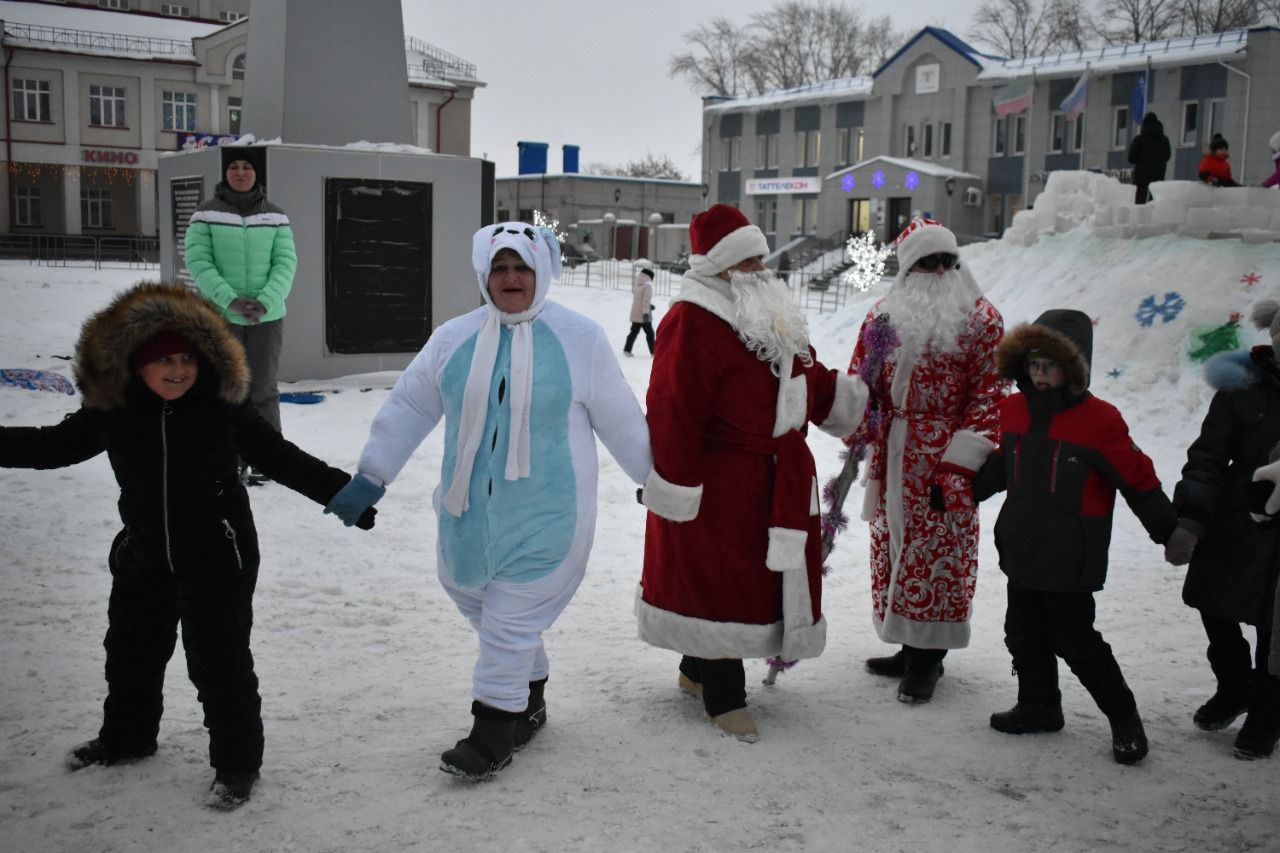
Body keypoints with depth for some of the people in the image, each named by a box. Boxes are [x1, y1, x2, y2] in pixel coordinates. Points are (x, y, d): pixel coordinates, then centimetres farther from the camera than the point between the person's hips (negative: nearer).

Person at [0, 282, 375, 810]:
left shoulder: (222, 410, -15)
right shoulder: (111, 413, -6)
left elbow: (281, 459, -10)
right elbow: (51, 446, 6)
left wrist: (344, 492, -14)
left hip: (218, 557, -5)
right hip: (144, 557, 5)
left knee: (218, 661, -2)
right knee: (130, 652, 22)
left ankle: (237, 762, 15)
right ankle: (126, 737, 48)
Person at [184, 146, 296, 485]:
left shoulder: (275, 216, 5)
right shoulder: (206, 214, 0)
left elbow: (286, 262, 0)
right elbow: (197, 261, -6)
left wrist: (265, 301, -15)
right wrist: (229, 300, -18)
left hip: (267, 317, 1)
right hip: (219, 317, -1)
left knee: (262, 390, 4)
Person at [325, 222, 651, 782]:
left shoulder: (579, 338, -5)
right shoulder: (454, 339, 4)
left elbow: (620, 421, 3)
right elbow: (406, 409, 8)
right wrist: (369, 479, 7)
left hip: (544, 518, -4)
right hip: (469, 511, 5)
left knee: (510, 623, -2)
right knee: (481, 607, 16)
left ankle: (494, 729, 14)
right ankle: (528, 699, 39)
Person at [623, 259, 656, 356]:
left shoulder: (636, 283, 9)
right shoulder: (647, 285, -17)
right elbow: (646, 300, -22)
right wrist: (646, 312, -23)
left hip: (635, 313, 8)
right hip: (643, 314, -8)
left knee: (634, 331, 15)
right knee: (649, 333, 1)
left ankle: (627, 349, 12)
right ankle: (653, 351, 3)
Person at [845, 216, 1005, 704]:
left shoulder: (982, 319, -2)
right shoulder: (885, 316, 9)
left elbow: (988, 393, -6)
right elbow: (860, 383, 11)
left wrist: (961, 458, -14)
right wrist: (859, 433, -6)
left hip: (946, 458, -5)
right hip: (892, 456, 5)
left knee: (939, 551, -4)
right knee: (892, 546, 10)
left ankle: (927, 656, 7)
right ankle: (913, 650, 23)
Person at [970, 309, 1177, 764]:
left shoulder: (1098, 419, -15)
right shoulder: (1013, 410, 2)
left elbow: (1139, 480, -9)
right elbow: (999, 467, 17)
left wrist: (1170, 532, -3)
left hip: (1069, 560, -6)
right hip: (1022, 552, 6)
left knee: (1075, 641, 1)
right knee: (1024, 633, 15)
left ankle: (1124, 718, 17)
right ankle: (1039, 705, 33)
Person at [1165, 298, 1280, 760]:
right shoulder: (1242, 390, -5)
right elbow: (1207, 459, -8)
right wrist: (1188, 521, -18)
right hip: (1235, 531, 1)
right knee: (1216, 614, 12)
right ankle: (1233, 688, 38)